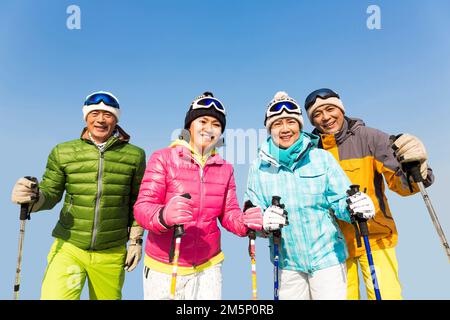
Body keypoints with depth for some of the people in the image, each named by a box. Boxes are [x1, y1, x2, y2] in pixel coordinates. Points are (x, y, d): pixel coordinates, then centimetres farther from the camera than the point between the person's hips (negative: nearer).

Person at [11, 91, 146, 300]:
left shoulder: (134, 155, -4)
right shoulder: (63, 152, -1)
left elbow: (137, 202, 2)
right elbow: (50, 194, 4)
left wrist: (135, 240, 3)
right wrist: (33, 196, -18)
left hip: (112, 253, 1)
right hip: (69, 247, 0)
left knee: (107, 297, 15)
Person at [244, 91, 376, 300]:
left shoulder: (322, 158, -5)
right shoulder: (259, 167, -3)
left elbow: (340, 201, -2)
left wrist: (354, 207, -23)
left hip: (328, 257, -1)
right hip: (288, 263, 1)